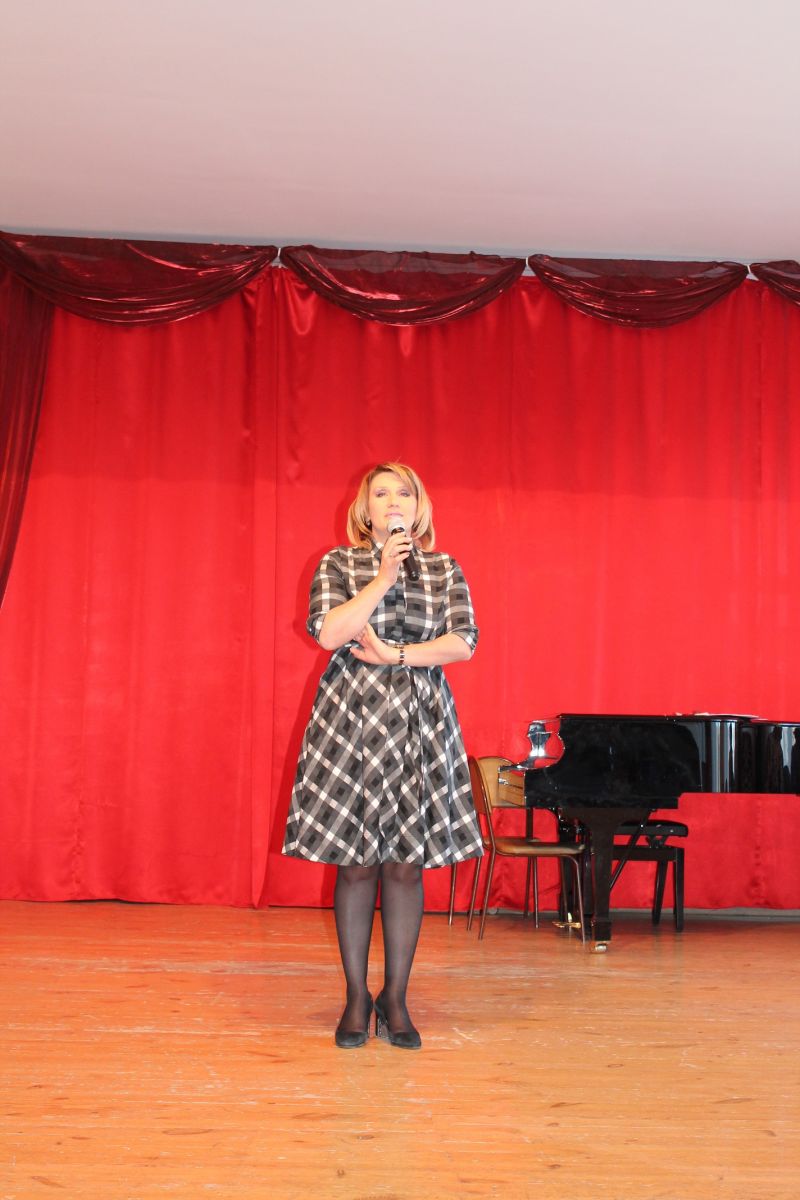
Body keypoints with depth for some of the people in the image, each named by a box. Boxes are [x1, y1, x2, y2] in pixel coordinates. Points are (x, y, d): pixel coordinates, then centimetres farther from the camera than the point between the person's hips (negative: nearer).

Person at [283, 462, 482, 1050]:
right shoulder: (339, 564, 6)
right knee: (355, 863, 0)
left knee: (406, 863, 1)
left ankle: (395, 999, 12)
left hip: (420, 724, 1)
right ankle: (357, 997, 12)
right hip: (351, 720, -1)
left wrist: (394, 654, -10)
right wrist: (384, 577, -12)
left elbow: (464, 643, -1)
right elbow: (328, 633, -9)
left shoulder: (446, 570, 10)